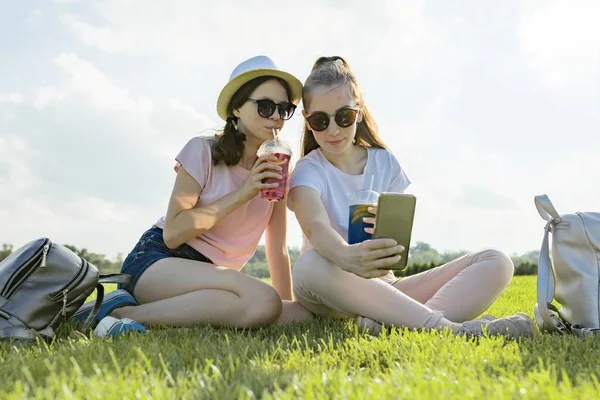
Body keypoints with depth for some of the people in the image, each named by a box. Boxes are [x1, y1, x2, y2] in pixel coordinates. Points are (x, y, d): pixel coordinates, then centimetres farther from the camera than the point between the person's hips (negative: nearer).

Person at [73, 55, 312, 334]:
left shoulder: (274, 169, 10)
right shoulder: (204, 151, -6)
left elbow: (277, 250, 10)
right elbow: (173, 232, -15)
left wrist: (288, 305, 3)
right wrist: (242, 193, -16)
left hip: (209, 279, 8)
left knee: (303, 314, -19)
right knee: (264, 301, -32)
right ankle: (119, 313, -22)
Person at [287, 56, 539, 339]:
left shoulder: (385, 163, 7)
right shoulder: (308, 171, -6)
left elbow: (399, 249, -2)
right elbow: (316, 226, -30)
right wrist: (348, 257, -53)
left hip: (385, 285, 5)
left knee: (496, 263, -13)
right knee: (311, 266, -41)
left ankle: (393, 321, -39)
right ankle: (446, 326, -43)